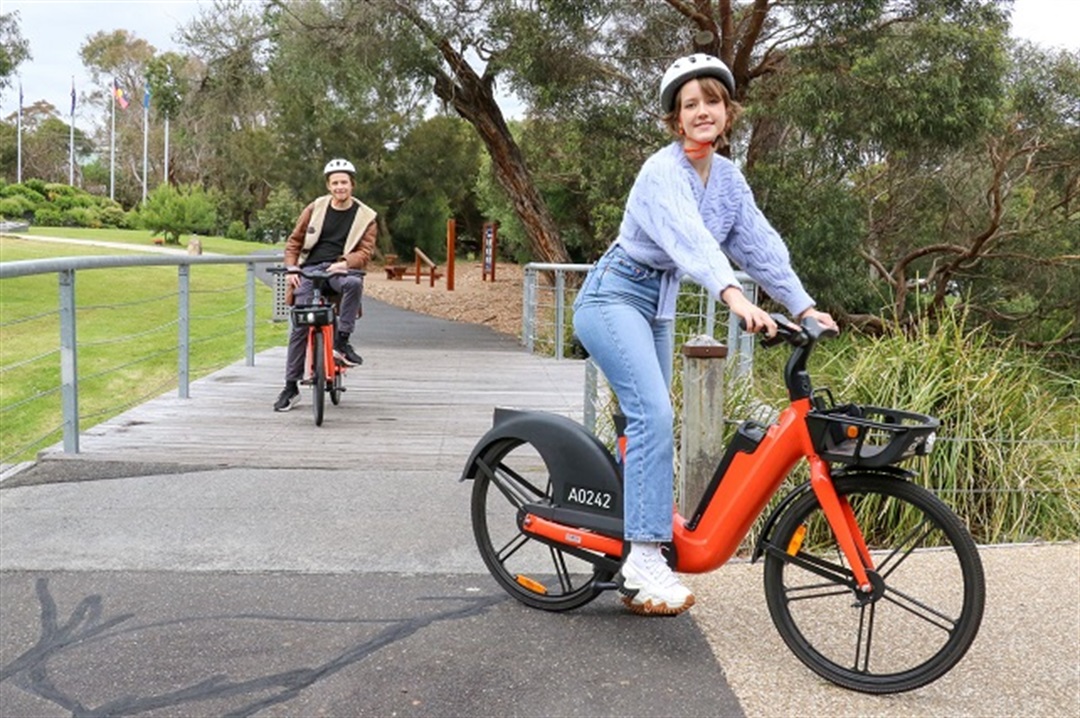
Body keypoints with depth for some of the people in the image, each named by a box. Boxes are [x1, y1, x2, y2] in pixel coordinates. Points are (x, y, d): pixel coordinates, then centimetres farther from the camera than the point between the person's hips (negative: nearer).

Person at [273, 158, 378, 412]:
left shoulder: (365, 217, 8)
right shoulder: (315, 209, 11)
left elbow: (365, 251, -1)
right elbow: (294, 241, 15)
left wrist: (345, 263, -21)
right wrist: (291, 269, -1)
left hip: (340, 270, -1)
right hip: (310, 269, 1)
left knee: (354, 283, -38)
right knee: (299, 325, -8)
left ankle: (342, 341, -24)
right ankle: (291, 387, 0)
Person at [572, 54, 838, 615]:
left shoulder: (728, 178, 7)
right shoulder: (663, 172, -18)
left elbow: (761, 244, 3)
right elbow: (690, 238, -35)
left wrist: (805, 307, -6)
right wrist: (735, 298, -50)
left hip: (658, 306, 8)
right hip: (614, 297, -8)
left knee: (649, 423, 10)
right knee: (654, 416, -23)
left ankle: (637, 567, 22)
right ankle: (644, 559, -22)